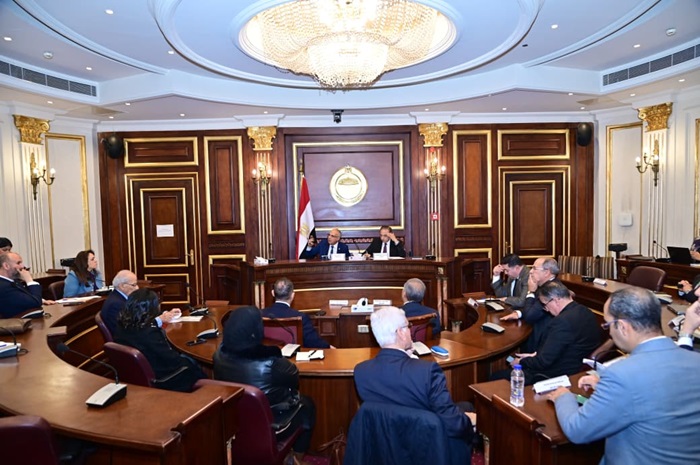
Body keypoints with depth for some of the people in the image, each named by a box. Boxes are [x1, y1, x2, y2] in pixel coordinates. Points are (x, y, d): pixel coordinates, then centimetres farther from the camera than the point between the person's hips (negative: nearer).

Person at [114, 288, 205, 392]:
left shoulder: (122, 325, -9)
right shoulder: (149, 332, -32)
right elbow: (171, 359, -23)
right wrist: (186, 361, -5)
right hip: (156, 380, -7)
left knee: (185, 359, 21)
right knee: (193, 367, 13)